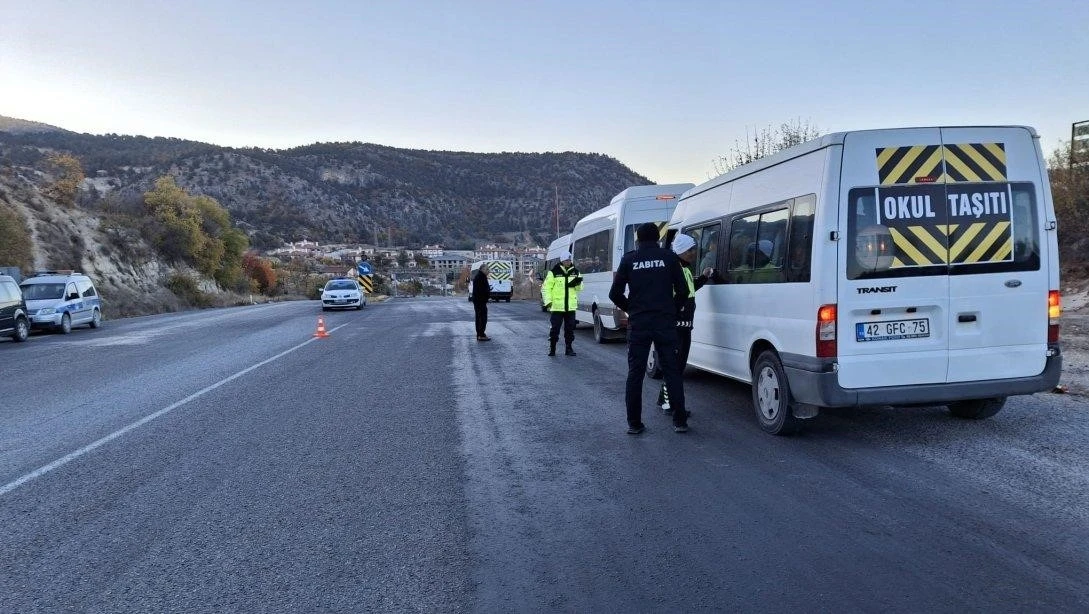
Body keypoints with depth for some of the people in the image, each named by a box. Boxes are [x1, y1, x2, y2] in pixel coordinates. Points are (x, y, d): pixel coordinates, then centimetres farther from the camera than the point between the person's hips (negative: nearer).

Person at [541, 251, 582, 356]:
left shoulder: (575, 272, 9)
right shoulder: (554, 272, -5)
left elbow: (579, 288, 17)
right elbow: (546, 287, -3)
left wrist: (578, 283, -7)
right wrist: (547, 301, -10)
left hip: (570, 307, 4)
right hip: (557, 306, -4)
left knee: (570, 328, 9)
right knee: (555, 328, 0)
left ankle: (569, 348, 18)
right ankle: (552, 348, 12)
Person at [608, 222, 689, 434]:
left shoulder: (629, 259, 3)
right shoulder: (669, 257, 2)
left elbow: (615, 294, 2)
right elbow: (683, 291, 0)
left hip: (638, 323, 0)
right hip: (665, 323, 0)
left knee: (635, 373, 6)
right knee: (672, 371, 8)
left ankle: (634, 423, 6)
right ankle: (680, 421, 9)